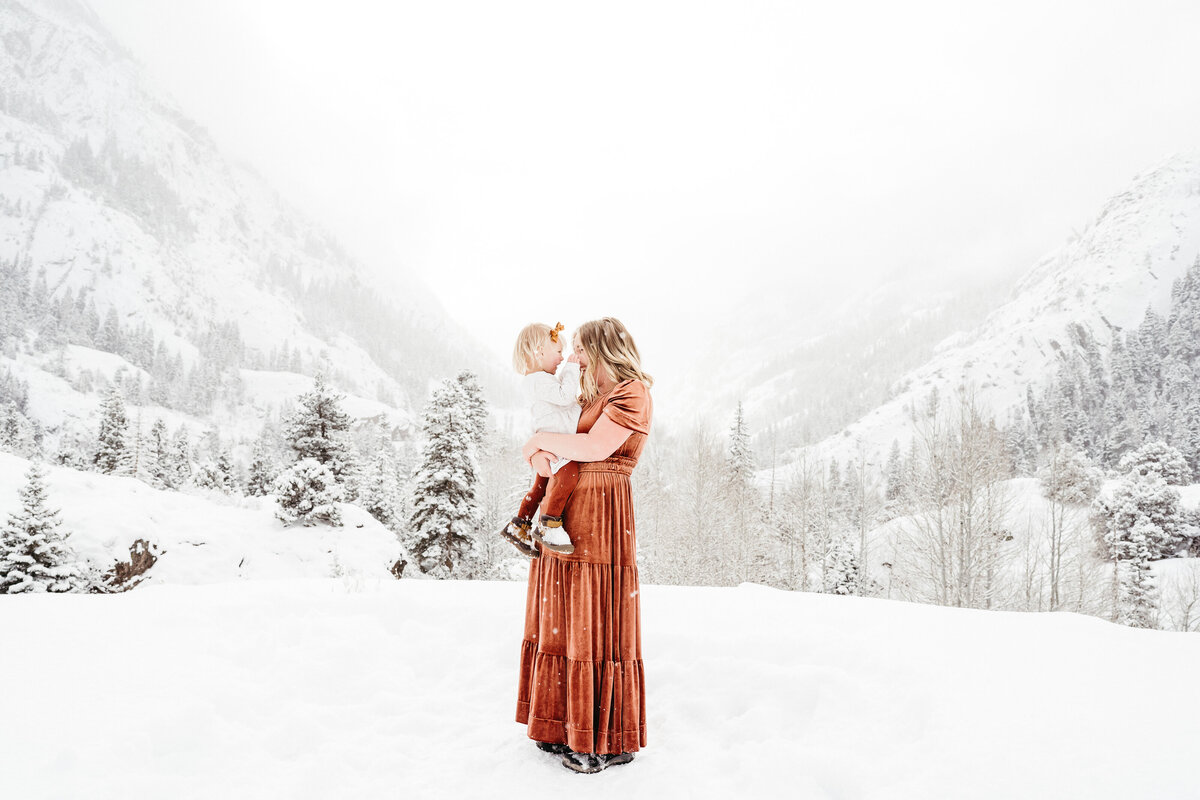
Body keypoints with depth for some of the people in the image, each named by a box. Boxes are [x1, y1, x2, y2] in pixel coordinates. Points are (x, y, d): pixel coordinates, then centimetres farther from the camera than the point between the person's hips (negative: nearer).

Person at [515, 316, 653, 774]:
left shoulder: (632, 392, -5)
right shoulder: (592, 397, 21)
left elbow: (593, 448, -18)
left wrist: (543, 440, -5)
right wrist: (540, 450, 6)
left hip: (600, 510, -8)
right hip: (562, 512, 9)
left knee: (595, 622, -4)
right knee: (564, 619, 10)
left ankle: (609, 741, 9)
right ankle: (568, 726, 22)